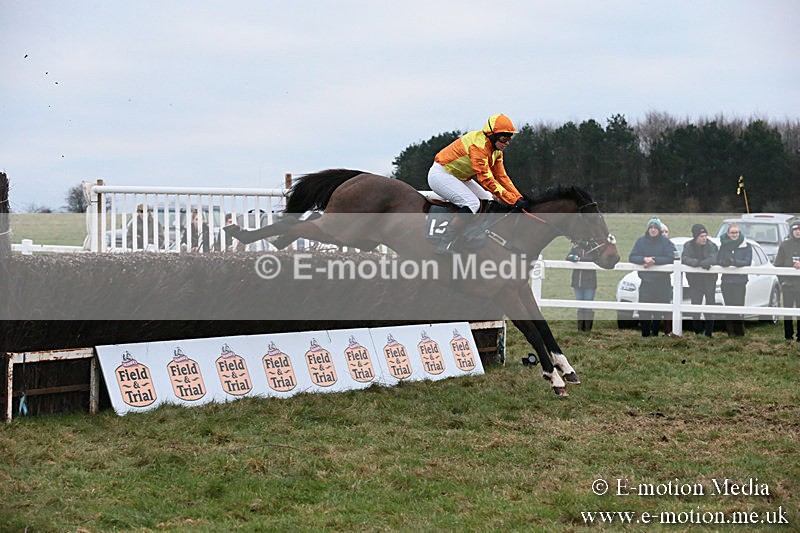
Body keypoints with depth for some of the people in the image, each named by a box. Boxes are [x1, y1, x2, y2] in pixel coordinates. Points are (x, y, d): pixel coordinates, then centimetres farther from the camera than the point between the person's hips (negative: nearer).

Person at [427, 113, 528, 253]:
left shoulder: (496, 149, 3)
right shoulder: (479, 144, -28)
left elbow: (501, 176, 6)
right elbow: (485, 179, -32)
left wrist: (519, 197, -8)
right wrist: (513, 200, -33)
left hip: (458, 177, 11)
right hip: (440, 175, -11)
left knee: (487, 200, 7)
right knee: (472, 203, -25)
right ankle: (444, 246, -28)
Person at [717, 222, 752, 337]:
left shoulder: (746, 246, 4)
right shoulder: (724, 245, 13)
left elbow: (747, 262, -7)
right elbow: (719, 261, 5)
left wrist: (734, 262, -24)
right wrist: (726, 263, -18)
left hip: (740, 281, -2)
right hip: (727, 281, 3)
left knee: (738, 305, -10)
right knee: (729, 306, -1)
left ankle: (739, 332, -5)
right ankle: (730, 332, 4)